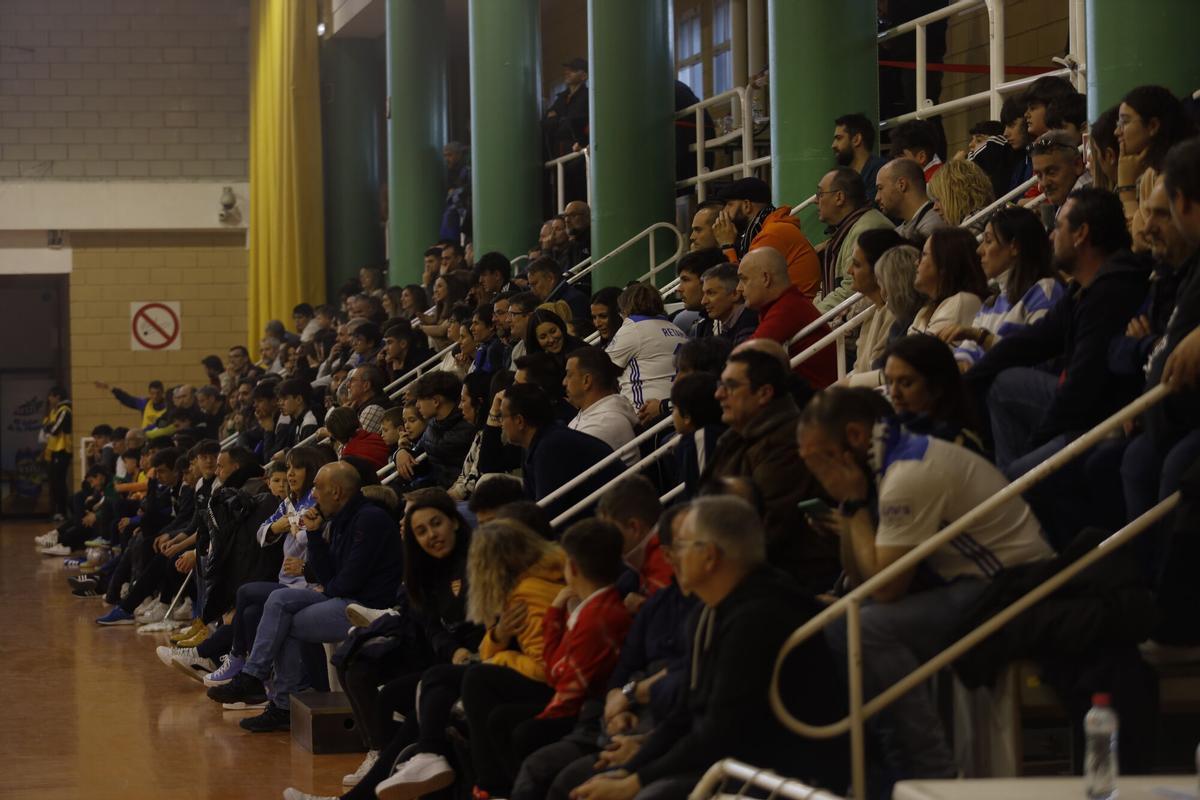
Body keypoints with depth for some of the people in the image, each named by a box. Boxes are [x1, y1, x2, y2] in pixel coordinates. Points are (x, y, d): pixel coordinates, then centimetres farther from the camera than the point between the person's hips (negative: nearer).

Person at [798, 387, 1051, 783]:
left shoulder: (909, 475, -21)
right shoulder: (888, 463, 9)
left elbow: (884, 588, -20)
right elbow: (860, 582, 10)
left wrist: (853, 503, -13)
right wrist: (848, 504, -1)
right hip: (973, 583, 10)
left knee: (870, 629, -24)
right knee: (840, 626, 7)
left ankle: (935, 775, -15)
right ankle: (900, 766, 10)